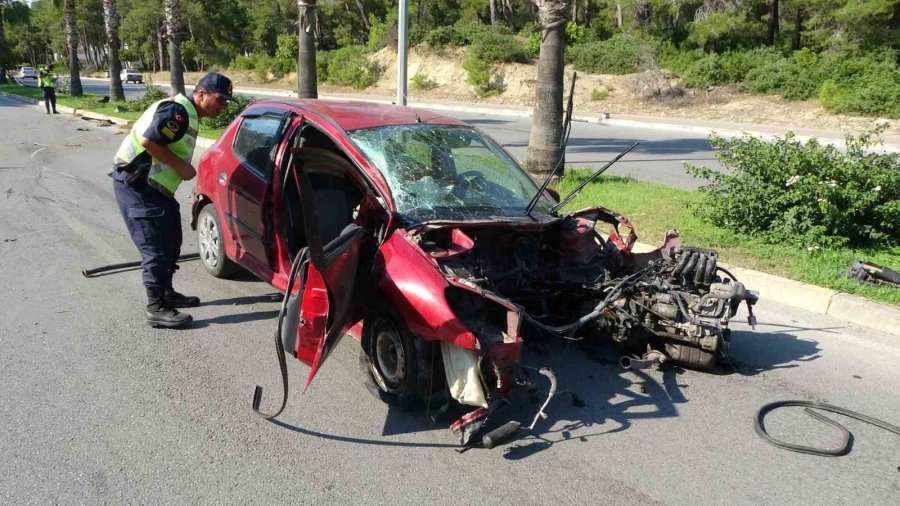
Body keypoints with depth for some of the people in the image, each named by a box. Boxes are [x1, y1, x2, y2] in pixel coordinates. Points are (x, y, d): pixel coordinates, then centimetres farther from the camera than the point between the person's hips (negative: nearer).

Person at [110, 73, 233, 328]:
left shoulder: (188, 114, 15)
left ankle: (167, 293, 30)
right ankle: (156, 308, -2)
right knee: (156, 247, -9)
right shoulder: (177, 110, -17)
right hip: (135, 184, -10)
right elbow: (148, 140, -26)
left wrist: (182, 168, 4)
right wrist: (181, 166, -19)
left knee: (171, 242, 17)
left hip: (150, 185, 10)